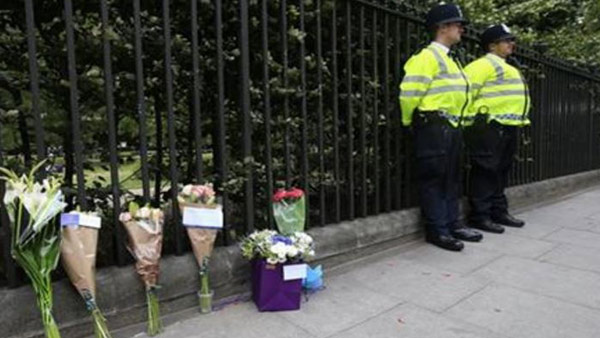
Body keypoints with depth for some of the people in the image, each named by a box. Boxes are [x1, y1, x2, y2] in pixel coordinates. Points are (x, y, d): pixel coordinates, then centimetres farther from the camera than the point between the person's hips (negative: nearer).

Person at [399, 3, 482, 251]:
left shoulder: (448, 59, 20)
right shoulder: (428, 56, -11)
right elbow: (409, 93, -19)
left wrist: (457, 123, 21)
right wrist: (411, 121, -7)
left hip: (451, 127, 10)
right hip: (433, 126, -10)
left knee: (451, 178, 14)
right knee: (433, 179, -4)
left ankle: (452, 224, 24)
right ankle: (436, 230, 3)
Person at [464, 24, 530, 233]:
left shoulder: (506, 68, 25)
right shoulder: (485, 64, -7)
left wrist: (520, 120, 21)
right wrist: (473, 116, -14)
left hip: (508, 127, 10)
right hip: (490, 127, -10)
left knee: (501, 172, 13)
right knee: (485, 172, -8)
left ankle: (499, 212, 22)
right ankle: (479, 216, -2)